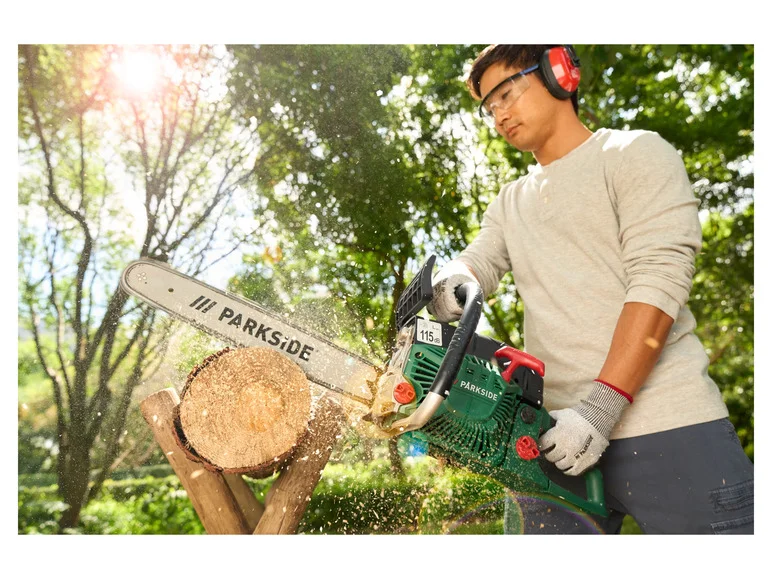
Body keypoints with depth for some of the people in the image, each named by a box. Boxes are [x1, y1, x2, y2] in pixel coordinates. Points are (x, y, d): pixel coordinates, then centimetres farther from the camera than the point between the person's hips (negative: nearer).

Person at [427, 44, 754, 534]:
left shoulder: (634, 154, 2)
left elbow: (660, 278, -11)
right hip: (555, 434, 5)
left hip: (667, 432, -4)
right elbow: (478, 263, 7)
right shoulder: (510, 204, 20)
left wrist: (600, 407, -20)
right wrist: (453, 280, -19)